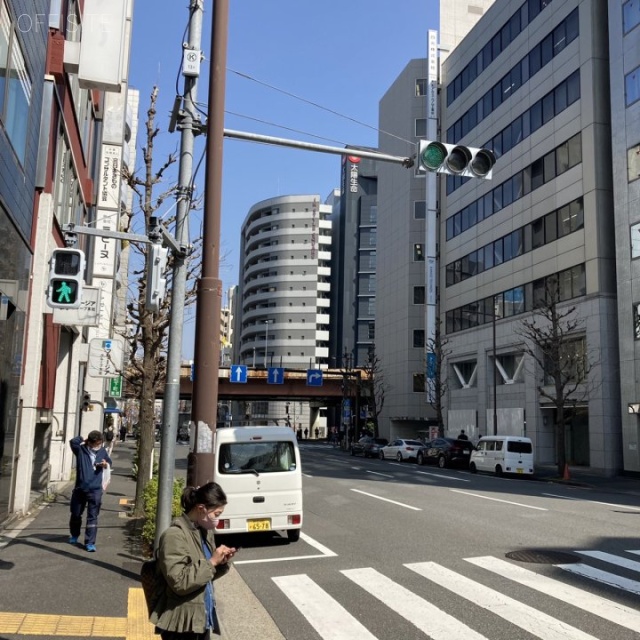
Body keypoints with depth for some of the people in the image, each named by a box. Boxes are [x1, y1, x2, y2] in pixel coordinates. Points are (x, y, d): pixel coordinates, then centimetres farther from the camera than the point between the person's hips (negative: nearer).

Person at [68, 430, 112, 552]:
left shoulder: (102, 451, 2)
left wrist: (106, 464, -5)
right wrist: (82, 439, -5)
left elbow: (109, 461, 17)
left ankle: (90, 542, 3)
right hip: (80, 488, 0)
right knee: (76, 514, 18)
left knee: (92, 517, -1)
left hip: (95, 490, 0)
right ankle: (74, 535, 42)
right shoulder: (81, 450, -5)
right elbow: (73, 441, -22)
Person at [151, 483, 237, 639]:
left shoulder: (205, 532, 7)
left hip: (202, 619, 8)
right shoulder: (174, 535, -18)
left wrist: (221, 563, -2)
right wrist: (212, 562, -22)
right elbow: (180, 582, -24)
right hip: (182, 624, -8)